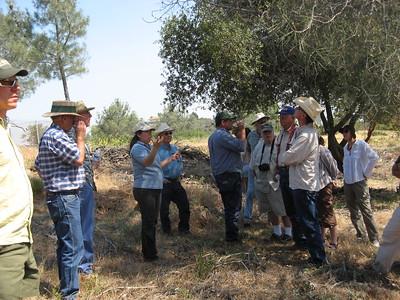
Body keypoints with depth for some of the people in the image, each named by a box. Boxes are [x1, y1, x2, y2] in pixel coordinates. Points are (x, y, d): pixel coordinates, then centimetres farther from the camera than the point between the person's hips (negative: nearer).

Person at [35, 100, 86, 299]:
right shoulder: (56, 136, -17)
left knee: (65, 244, 18)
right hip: (65, 198, -11)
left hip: (60, 197, 11)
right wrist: (80, 136, -7)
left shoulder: (50, 135, 16)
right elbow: (78, 159, -19)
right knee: (73, 247, -7)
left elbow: (38, 166, 22)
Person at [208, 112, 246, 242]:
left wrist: (238, 133, 10)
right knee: (234, 207, -3)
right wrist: (242, 131, -8)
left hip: (221, 176, 10)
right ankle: (232, 236, 2)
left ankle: (231, 234, 25)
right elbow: (241, 146, -21)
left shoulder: (213, 136, 18)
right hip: (230, 175, -10)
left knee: (229, 206, 18)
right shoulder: (223, 135, -17)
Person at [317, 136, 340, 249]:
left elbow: (332, 166, -11)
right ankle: (322, 239, 31)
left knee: (328, 215, 0)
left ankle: (334, 243, 10)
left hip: (324, 186, -8)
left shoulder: (322, 150, -16)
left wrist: (332, 178, 2)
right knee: (319, 215, 17)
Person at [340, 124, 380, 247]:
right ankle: (360, 234, 24)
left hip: (359, 182, -7)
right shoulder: (345, 147, 9)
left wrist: (366, 173, -12)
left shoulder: (362, 145, -11)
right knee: (353, 212, 12)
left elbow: (374, 157, -16)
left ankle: (374, 238, 1)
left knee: (366, 211, -6)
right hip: (347, 183, 7)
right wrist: (345, 173, 12)